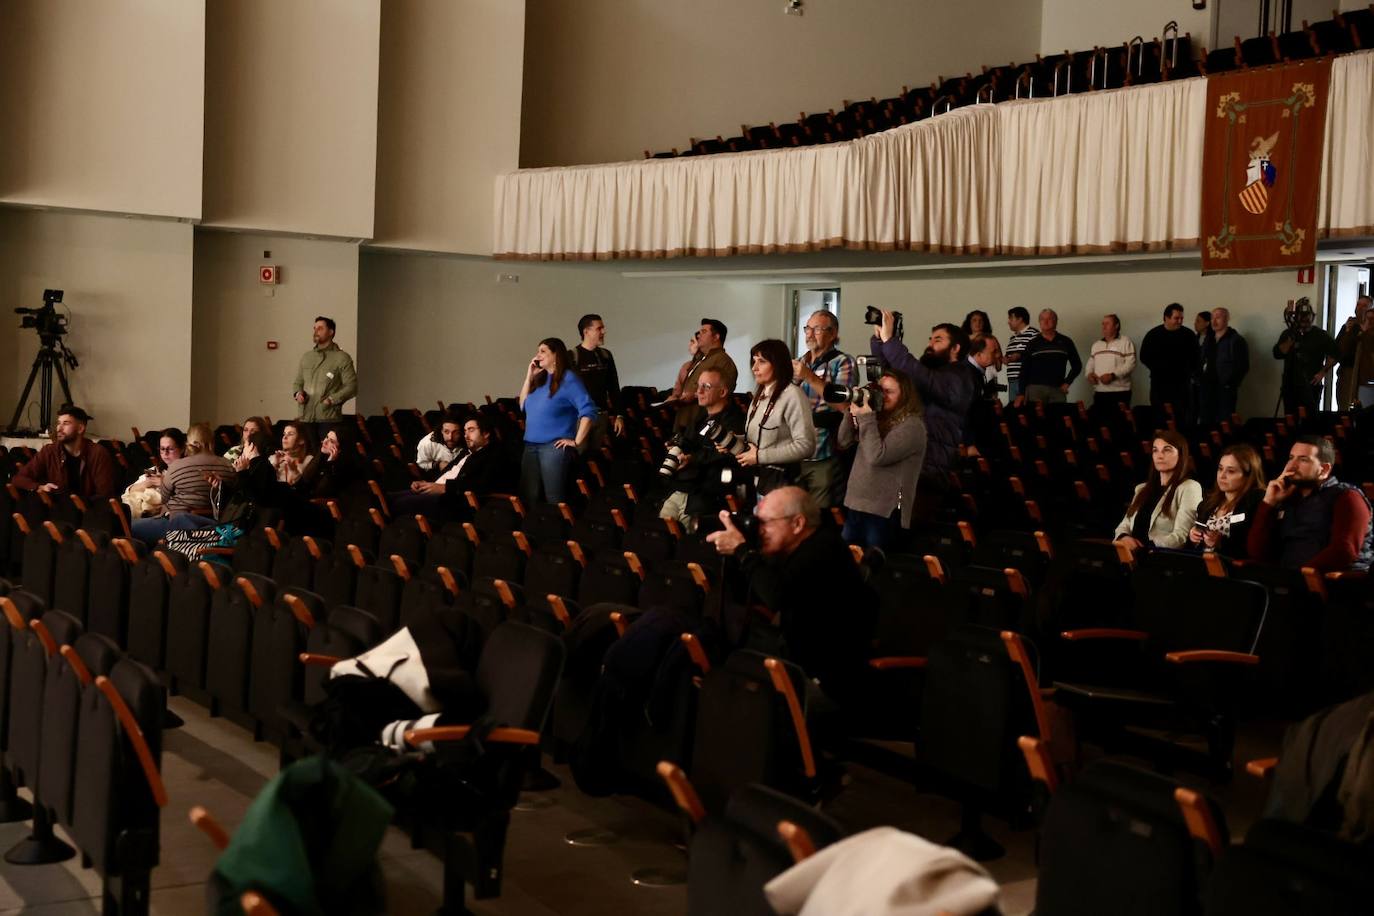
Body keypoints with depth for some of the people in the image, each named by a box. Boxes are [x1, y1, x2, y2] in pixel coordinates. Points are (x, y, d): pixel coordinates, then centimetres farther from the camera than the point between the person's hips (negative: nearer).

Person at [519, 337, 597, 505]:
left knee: (554, 502, -5)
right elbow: (523, 406, 18)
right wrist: (529, 376, 10)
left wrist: (577, 441, -15)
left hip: (555, 446, -7)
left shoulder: (568, 378, -8)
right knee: (528, 500, 8)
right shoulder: (539, 378, 15)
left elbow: (588, 411, -15)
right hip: (530, 446, 8)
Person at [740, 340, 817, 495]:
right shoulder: (759, 396, 15)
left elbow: (805, 446, -20)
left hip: (779, 481, -8)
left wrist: (760, 456, -17)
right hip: (755, 478, 8)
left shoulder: (792, 395, -13)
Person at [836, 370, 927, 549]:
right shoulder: (879, 417, 12)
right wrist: (854, 412, -4)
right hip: (855, 504, 7)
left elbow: (877, 457, -21)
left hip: (884, 511, -7)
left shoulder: (912, 426, -11)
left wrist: (865, 417, -17)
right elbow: (844, 441, 11)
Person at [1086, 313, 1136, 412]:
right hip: (1099, 392, 6)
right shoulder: (1096, 344, 19)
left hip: (1120, 392, -6)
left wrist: (1113, 375, -19)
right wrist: (1089, 373, 0)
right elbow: (1091, 363, 24)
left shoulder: (1126, 342, -1)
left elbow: (1130, 364, -10)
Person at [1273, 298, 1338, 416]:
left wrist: (1322, 372, -2)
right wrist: (1291, 338, -12)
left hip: (1311, 386, -2)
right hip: (1290, 386, 2)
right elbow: (1278, 354, -4)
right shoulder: (1288, 333, 9)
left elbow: (1335, 354, 5)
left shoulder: (1321, 335, 4)